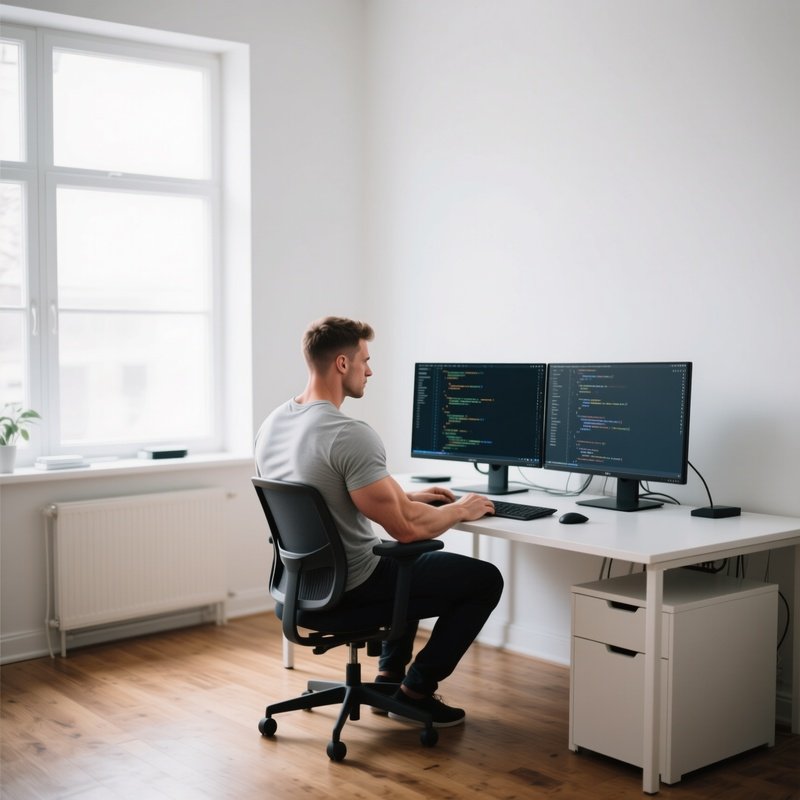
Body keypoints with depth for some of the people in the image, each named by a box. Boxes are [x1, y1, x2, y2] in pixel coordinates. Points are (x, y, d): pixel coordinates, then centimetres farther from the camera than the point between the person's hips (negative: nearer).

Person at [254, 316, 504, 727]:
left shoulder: (272, 424, 2)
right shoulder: (350, 434, -27)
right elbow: (407, 528, -28)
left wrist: (408, 496, 18)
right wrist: (460, 509, -7)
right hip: (353, 586, -9)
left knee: (410, 561, 36)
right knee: (486, 579, 7)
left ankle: (390, 675, 34)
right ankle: (416, 690, 13)